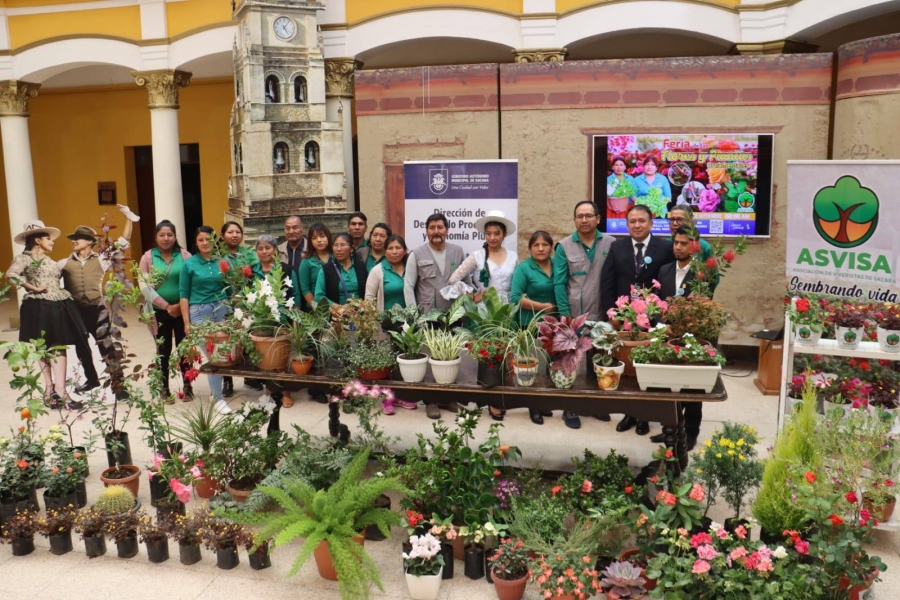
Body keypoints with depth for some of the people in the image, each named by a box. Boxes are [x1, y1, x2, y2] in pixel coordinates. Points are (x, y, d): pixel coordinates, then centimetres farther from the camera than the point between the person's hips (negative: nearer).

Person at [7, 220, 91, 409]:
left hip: (57, 306, 7)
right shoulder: (25, 258, -6)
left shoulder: (48, 260, 19)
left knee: (58, 347, 1)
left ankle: (57, 390, 1)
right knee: (45, 349, 0)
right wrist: (34, 288, -17)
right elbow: (11, 274, -23)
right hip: (40, 307, -7)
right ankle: (52, 389, 7)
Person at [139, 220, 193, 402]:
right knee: (163, 350, 9)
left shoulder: (185, 255, 0)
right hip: (159, 311, 0)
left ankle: (187, 386, 19)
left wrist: (180, 305, -12)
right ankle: (164, 389, 19)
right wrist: (166, 306, -12)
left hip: (183, 310, 0)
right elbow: (145, 286, -6)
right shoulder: (148, 257, 0)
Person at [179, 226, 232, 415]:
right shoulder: (189, 264, -1)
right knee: (212, 355, -6)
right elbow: (183, 294, 0)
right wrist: (186, 322, -4)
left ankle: (214, 388, 29)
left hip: (222, 309, 3)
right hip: (199, 312, -2)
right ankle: (218, 398, 2)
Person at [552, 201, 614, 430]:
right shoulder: (564, 246, -2)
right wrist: (565, 314, -10)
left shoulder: (611, 244, 0)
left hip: (601, 316, 1)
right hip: (573, 316, -1)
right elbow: (559, 283, -4)